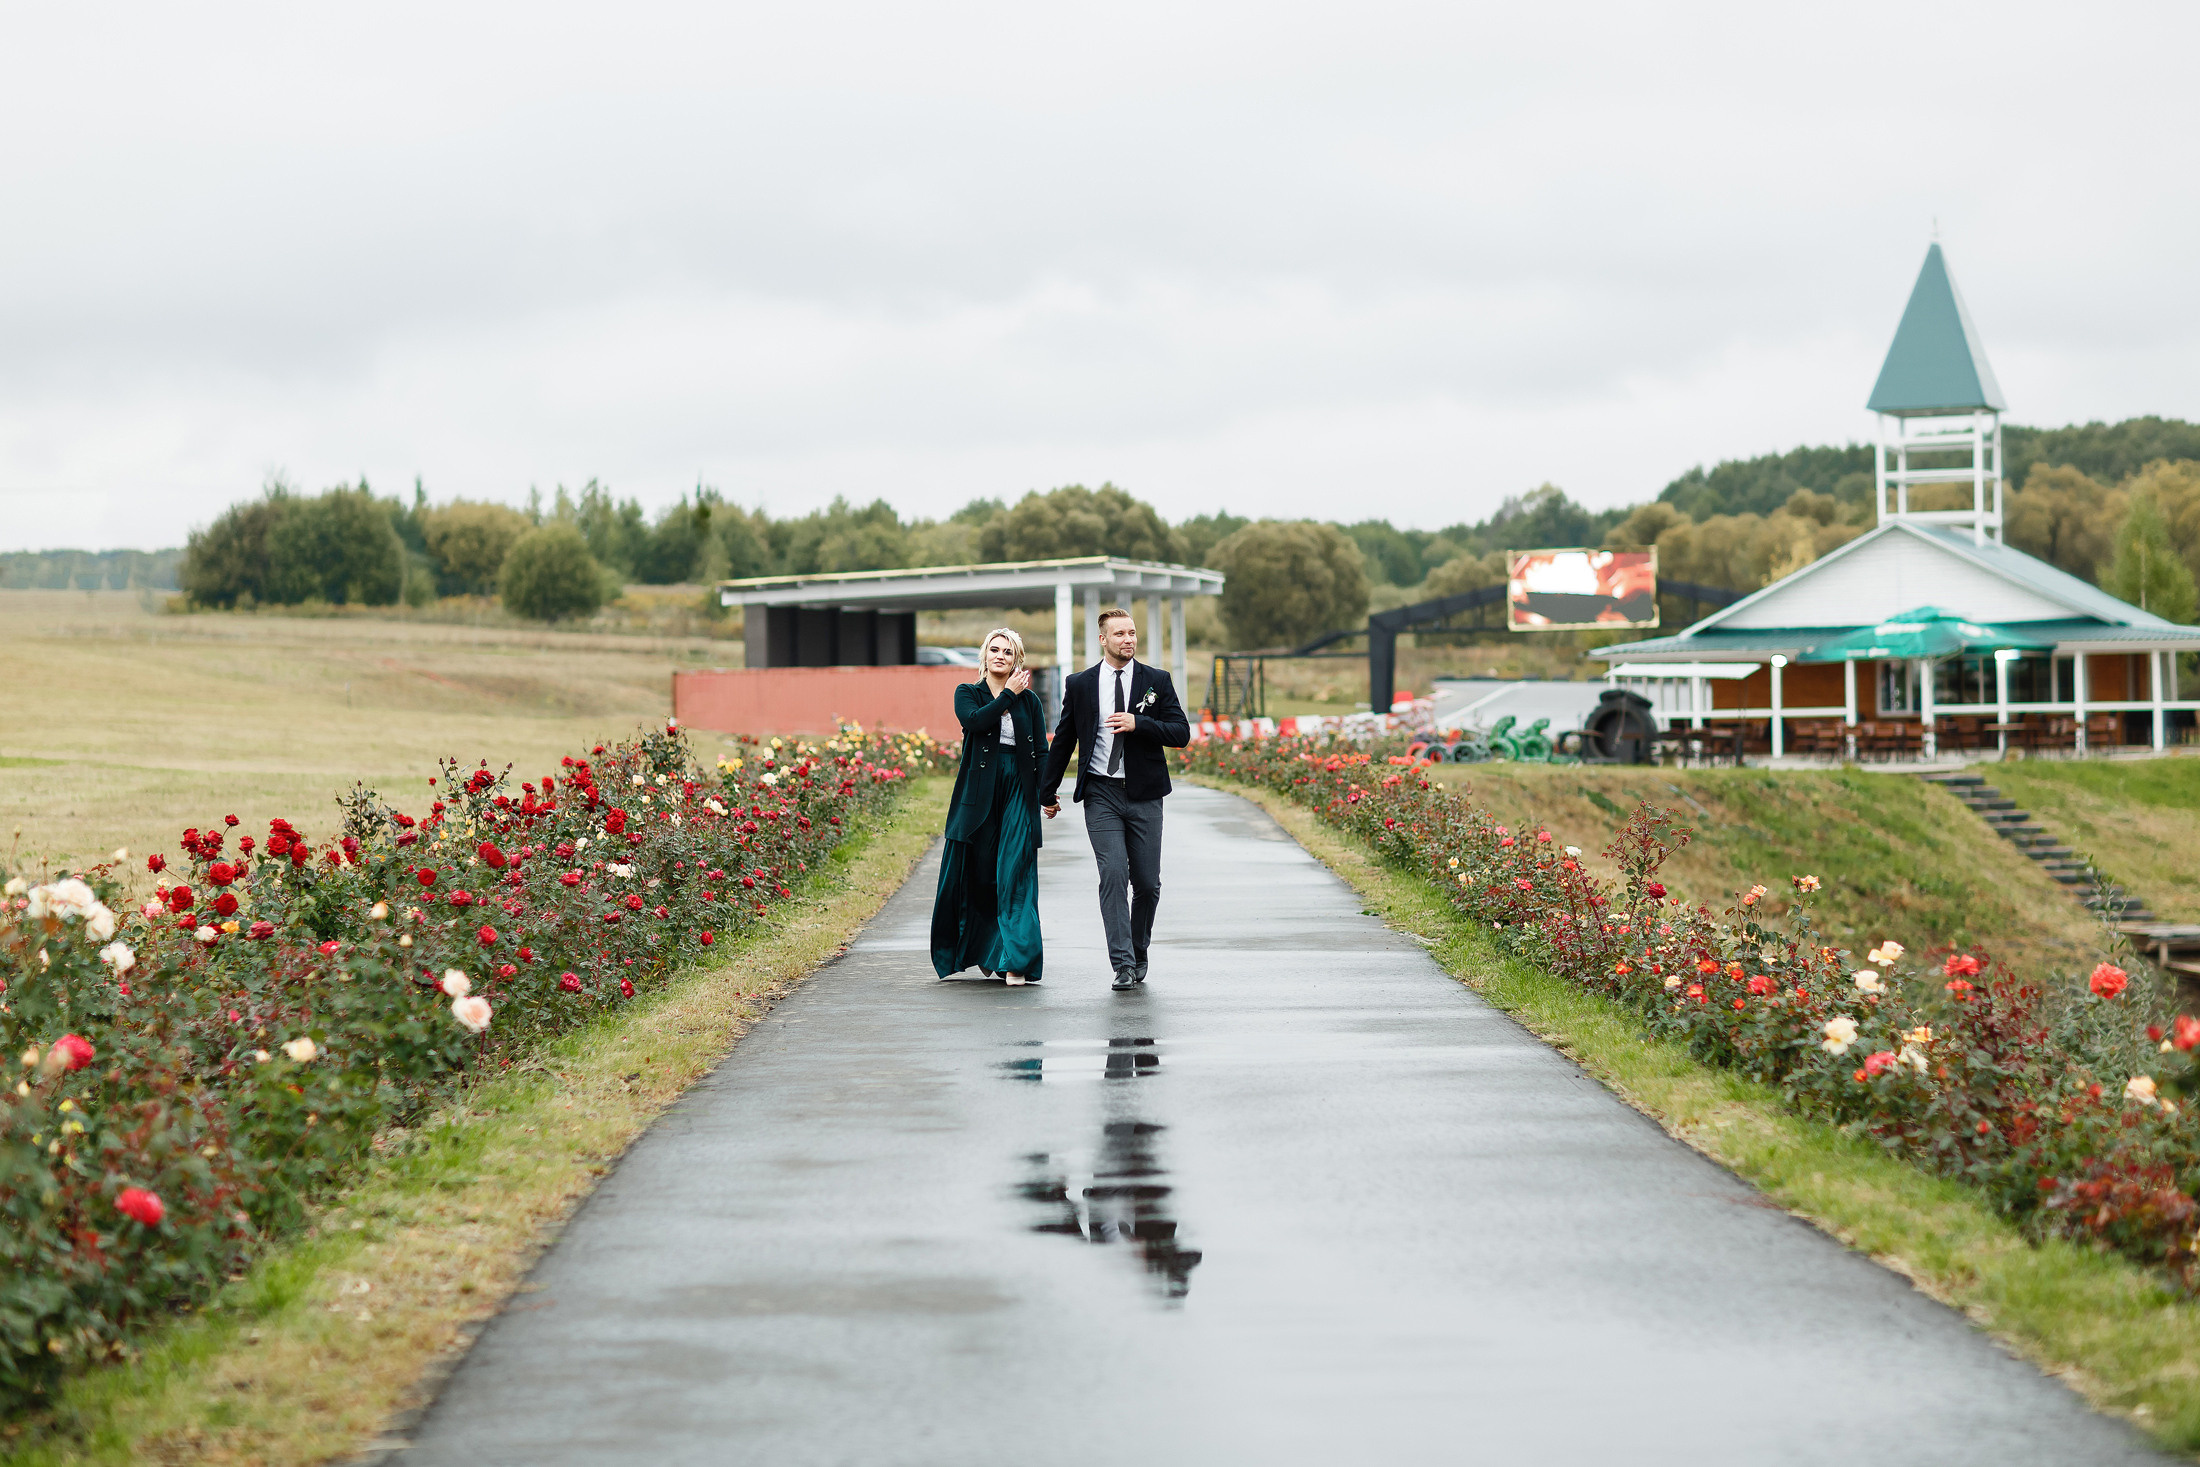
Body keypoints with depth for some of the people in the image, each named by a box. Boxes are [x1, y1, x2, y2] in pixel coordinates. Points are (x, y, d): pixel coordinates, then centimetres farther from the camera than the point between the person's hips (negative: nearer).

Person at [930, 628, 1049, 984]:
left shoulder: (1029, 700, 11)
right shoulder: (967, 694, 7)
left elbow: (1041, 751, 7)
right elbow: (975, 720, -15)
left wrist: (1048, 792, -6)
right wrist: (1008, 694, -8)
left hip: (1018, 793, 0)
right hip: (979, 792, 0)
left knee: (1015, 874, -8)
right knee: (978, 872, 4)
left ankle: (1014, 961, -10)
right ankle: (980, 950, 25)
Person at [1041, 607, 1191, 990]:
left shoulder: (1157, 681, 4)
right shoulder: (1079, 684, 6)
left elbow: (1181, 733, -2)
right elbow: (1063, 740, 14)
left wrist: (1138, 723, -17)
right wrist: (1048, 792, 18)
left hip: (1144, 796, 1)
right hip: (1101, 794, -1)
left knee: (1147, 883, 3)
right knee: (1113, 876, -12)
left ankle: (1139, 952, 26)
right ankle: (1123, 965, -12)